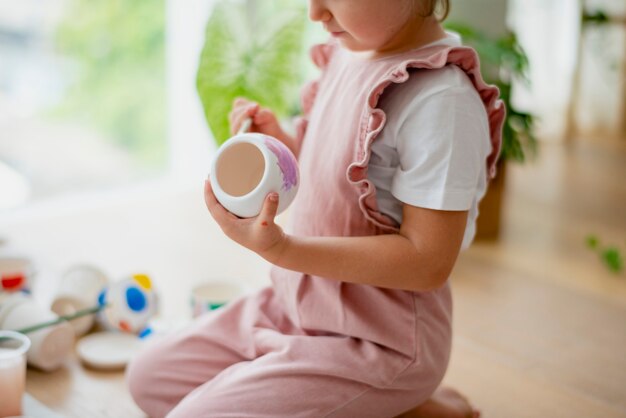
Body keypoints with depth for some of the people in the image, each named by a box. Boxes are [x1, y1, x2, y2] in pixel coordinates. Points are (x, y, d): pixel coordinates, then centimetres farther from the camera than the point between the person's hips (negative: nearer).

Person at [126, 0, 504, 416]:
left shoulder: (441, 99, -26)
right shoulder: (347, 55, 2)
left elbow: (428, 261, -26)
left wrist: (283, 249, -32)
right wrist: (281, 142, -1)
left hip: (375, 339, -9)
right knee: (150, 376, 14)